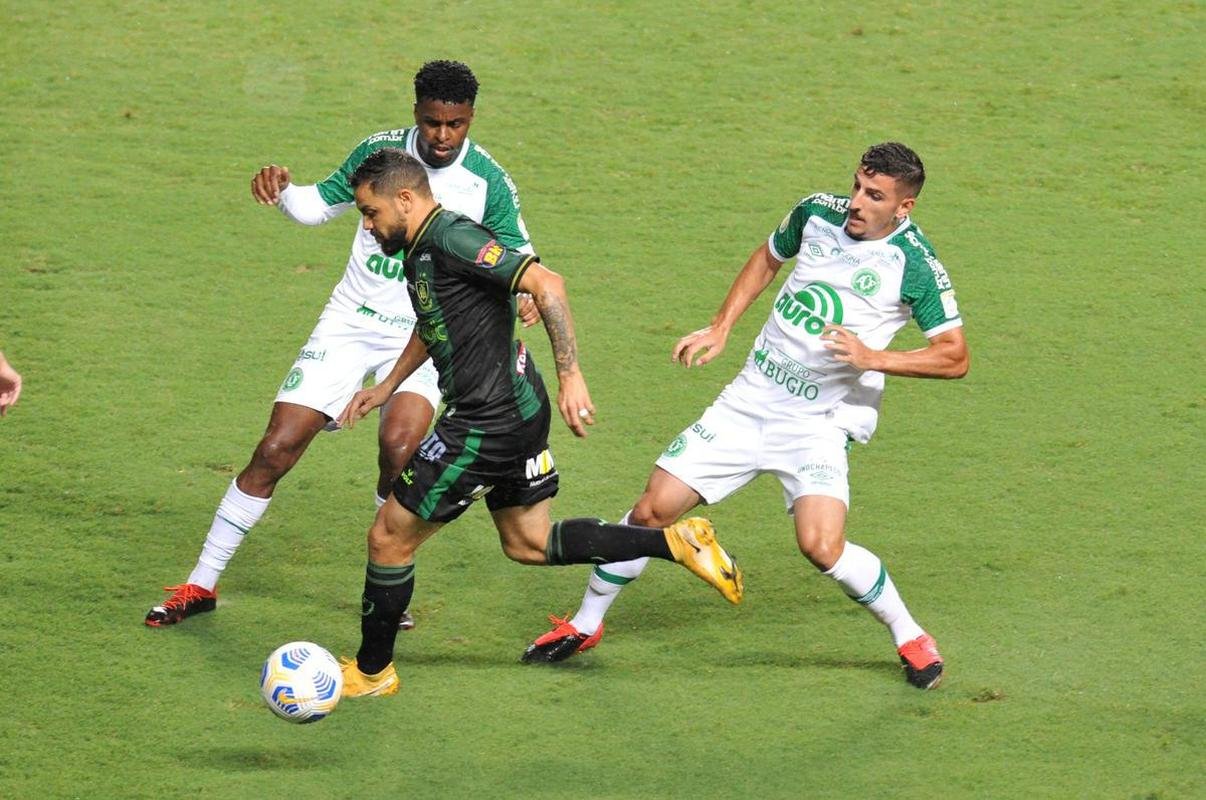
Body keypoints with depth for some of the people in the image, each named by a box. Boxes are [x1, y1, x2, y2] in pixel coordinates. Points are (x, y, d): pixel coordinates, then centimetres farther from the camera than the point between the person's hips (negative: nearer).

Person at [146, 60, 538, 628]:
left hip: (424, 338, -2)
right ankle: (201, 584, 10)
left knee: (398, 446, -29)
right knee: (275, 450, -4)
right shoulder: (380, 151, -3)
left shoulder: (489, 183, -9)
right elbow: (322, 204, 10)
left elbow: (519, 257, 1)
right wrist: (283, 193, -10)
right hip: (349, 324, 2)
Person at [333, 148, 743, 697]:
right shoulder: (419, 251, 11)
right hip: (518, 413, 10)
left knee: (389, 539, 1)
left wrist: (571, 375, -31)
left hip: (489, 425, -10)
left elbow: (546, 285, -28)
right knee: (529, 544, 19)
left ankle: (371, 670, 17)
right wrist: (387, 387, 34)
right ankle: (676, 542, 15)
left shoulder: (451, 240, -20)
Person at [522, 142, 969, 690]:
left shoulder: (914, 263, -14)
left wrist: (872, 358, -25)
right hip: (751, 397, 5)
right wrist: (719, 329, 14)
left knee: (821, 547, -24)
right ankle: (585, 625, 22)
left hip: (820, 422, -5)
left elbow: (954, 357, -13)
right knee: (654, 507, 2)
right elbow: (768, 258, 21)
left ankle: (910, 638, 2)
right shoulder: (817, 213, 0)